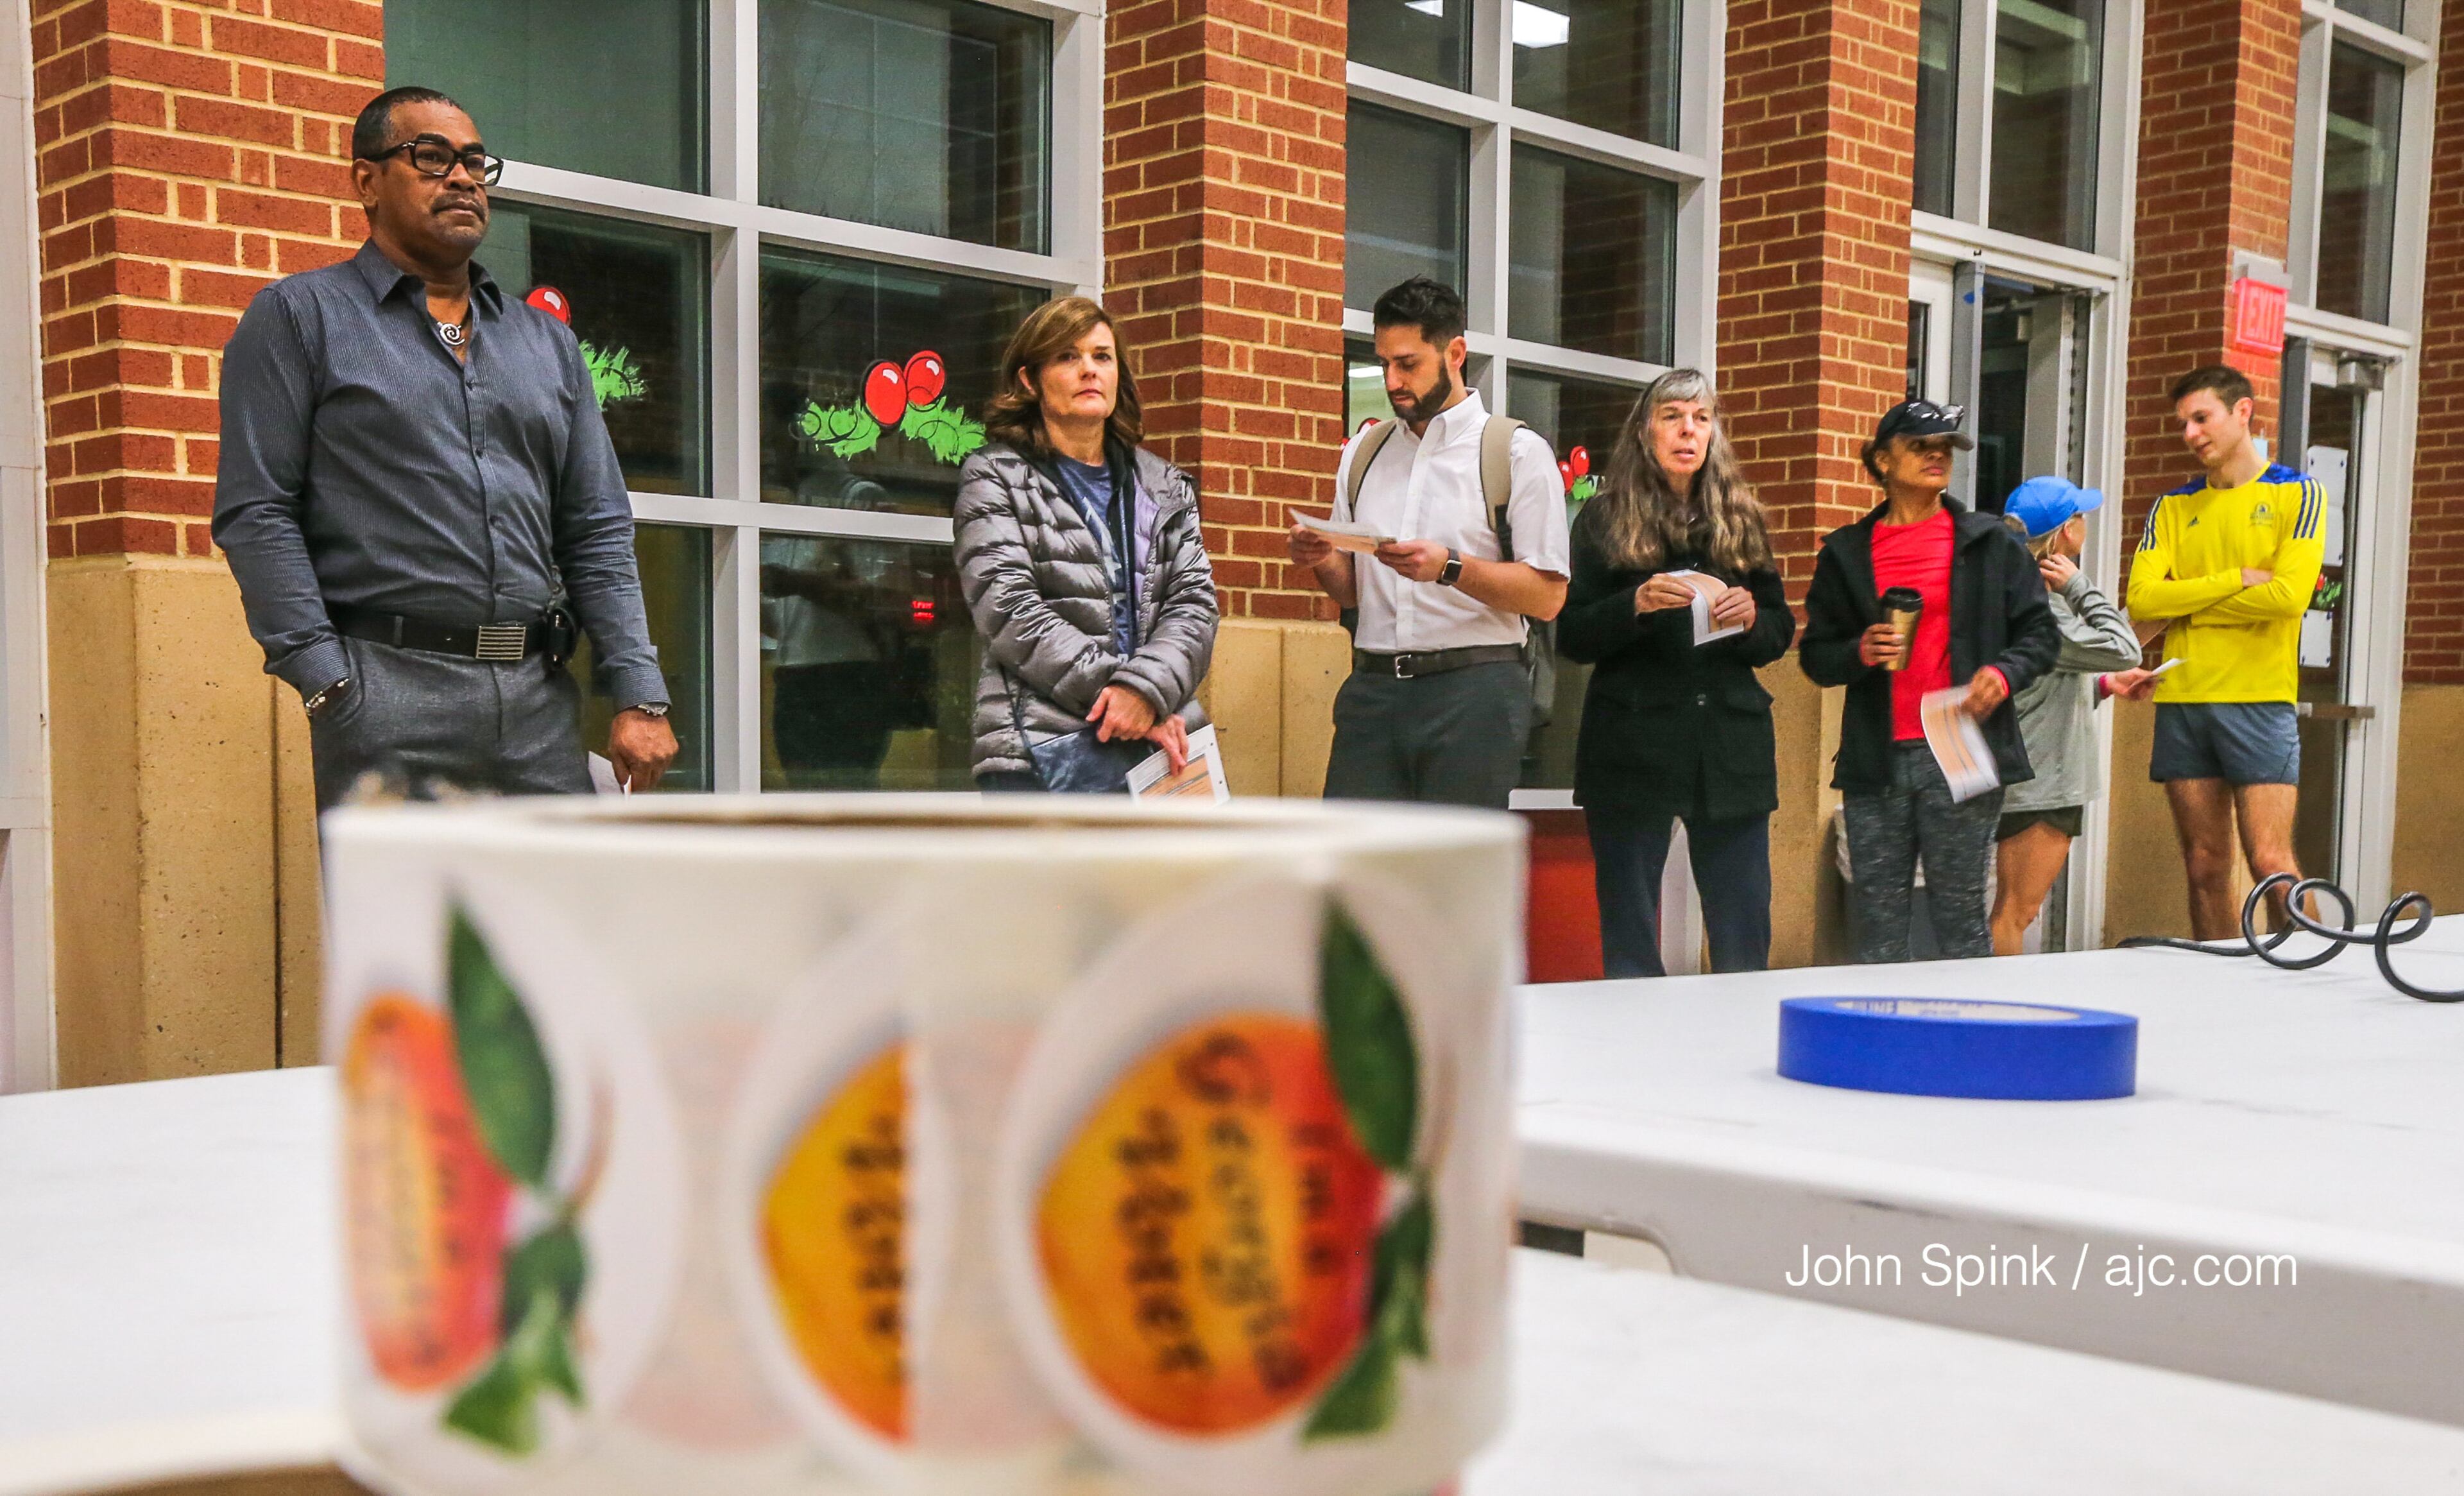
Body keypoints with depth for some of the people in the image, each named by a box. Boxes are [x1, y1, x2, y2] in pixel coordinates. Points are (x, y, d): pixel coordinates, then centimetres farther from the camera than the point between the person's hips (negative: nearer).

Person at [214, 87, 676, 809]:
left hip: (542, 696, 5)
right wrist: (327, 682, -11)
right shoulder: (299, 318, 7)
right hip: (390, 689, -4)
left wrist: (639, 696, 4)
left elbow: (598, 532, 15)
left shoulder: (548, 341, 20)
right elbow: (254, 513, -1)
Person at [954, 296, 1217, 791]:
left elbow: (1194, 599, 6)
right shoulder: (996, 478, 6)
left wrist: (1149, 687, -14)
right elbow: (1010, 609, -6)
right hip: (1046, 746, -4)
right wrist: (1114, 690, -14)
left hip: (1161, 741, 4)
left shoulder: (1165, 487, 19)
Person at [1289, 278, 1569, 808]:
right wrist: (1321, 560, -2)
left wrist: (1449, 567, -18)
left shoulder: (1518, 452, 2)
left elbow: (1547, 596, -6)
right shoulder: (1363, 451, 17)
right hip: (1372, 689, 4)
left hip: (1473, 690, -4)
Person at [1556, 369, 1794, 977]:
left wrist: (1751, 618, -6)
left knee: (1745, 941, 3)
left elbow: (1781, 632, 16)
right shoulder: (1604, 518, 6)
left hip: (1731, 744, 3)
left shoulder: (1741, 518, 15)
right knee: (1629, 944, 1)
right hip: (1633, 747, -2)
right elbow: (1572, 638, 0)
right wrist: (1635, 604, -18)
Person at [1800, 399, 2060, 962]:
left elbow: (2040, 633, 10)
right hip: (1875, 762, 2)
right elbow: (1815, 656, 13)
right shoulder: (1847, 552, 12)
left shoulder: (1990, 542, 10)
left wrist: (2005, 672, -10)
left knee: (1961, 919, 0)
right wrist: (1861, 652, -8)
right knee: (1878, 927, 4)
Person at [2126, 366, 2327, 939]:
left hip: (2259, 700, -4)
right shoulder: (2173, 508, 14)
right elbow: (2142, 599, -1)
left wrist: (2188, 602, -5)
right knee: (2205, 866, 6)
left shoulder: (2296, 494, 3)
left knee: (2270, 861, -9)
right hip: (2182, 700, 4)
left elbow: (2289, 594, -12)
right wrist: (2236, 580, -9)